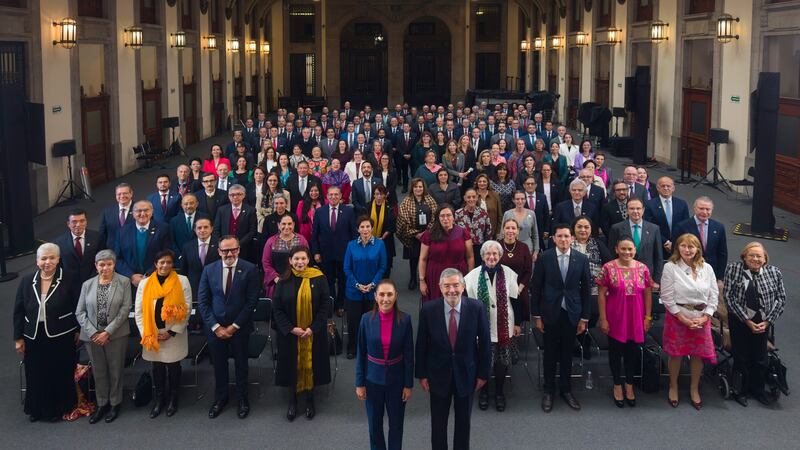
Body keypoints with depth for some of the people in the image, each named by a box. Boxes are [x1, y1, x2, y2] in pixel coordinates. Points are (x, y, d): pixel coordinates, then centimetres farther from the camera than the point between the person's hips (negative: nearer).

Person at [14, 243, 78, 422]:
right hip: (34, 338, 2)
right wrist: (18, 338, 2)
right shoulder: (27, 282, 0)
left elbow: (77, 308, -1)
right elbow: (18, 311, 4)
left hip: (61, 338, -2)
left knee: (60, 375, 8)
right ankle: (36, 409, 31)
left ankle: (58, 409, 28)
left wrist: (77, 330, -1)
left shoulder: (67, 281, -8)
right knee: (35, 375, 11)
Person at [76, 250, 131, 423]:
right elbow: (80, 312, 3)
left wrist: (108, 332, -13)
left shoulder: (124, 282, -4)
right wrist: (93, 333, -9)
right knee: (98, 372, 11)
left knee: (115, 370, 7)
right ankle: (101, 404, 24)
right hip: (93, 335, 2)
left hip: (116, 335, -2)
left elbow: (125, 309, -9)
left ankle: (115, 404, 23)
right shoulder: (87, 285, 4)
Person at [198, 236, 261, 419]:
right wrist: (215, 326, -9)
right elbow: (203, 301, -1)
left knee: (241, 364, 13)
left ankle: (242, 399, 31)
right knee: (219, 364, 13)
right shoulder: (209, 270, -2)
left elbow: (252, 301, -10)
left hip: (240, 327, -2)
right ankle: (220, 398, 32)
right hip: (215, 327, 2)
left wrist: (234, 326, -12)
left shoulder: (249, 269, -10)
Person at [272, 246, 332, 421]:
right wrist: (291, 328, -12)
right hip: (289, 333, 1)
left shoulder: (319, 279, -6)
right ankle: (292, 401, 23)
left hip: (313, 332, -1)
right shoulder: (284, 281, -4)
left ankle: (309, 400, 23)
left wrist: (313, 328, -13)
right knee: (292, 365, 8)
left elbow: (325, 305, -5)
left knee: (310, 364, 7)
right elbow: (277, 308, -3)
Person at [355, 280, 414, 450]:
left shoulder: (404, 320, -11)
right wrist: (359, 383, -3)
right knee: (375, 423, 13)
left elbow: (409, 354, -5)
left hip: (396, 379, 0)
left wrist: (409, 384, -4)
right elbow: (360, 354, -3)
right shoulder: (366, 319, -10)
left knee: (396, 423, 11)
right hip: (373, 379, 0)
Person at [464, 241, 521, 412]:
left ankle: (499, 392, 30)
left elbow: (515, 300, 3)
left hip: (504, 327, 1)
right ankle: (483, 392, 31)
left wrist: (517, 323, 7)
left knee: (502, 361, 8)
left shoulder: (508, 273, -4)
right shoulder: (473, 275, -6)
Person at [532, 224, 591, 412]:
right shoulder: (544, 258, -5)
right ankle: (548, 391, 22)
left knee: (567, 354, 11)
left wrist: (584, 318, 1)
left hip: (571, 314, 1)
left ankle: (566, 390, 26)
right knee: (550, 354, 9)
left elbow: (586, 289, 2)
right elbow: (536, 288, -1)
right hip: (550, 313, -1)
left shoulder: (581, 259, -2)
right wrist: (537, 316, -2)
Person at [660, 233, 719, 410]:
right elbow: (667, 298, -11)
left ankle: (694, 389, 28)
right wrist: (684, 319, -13)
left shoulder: (707, 268, 1)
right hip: (677, 317, -3)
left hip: (701, 318, 3)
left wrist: (705, 318, -8)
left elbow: (713, 295, 2)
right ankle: (673, 387, 29)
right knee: (676, 354, 7)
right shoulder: (670, 267, -9)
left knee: (698, 355, 9)